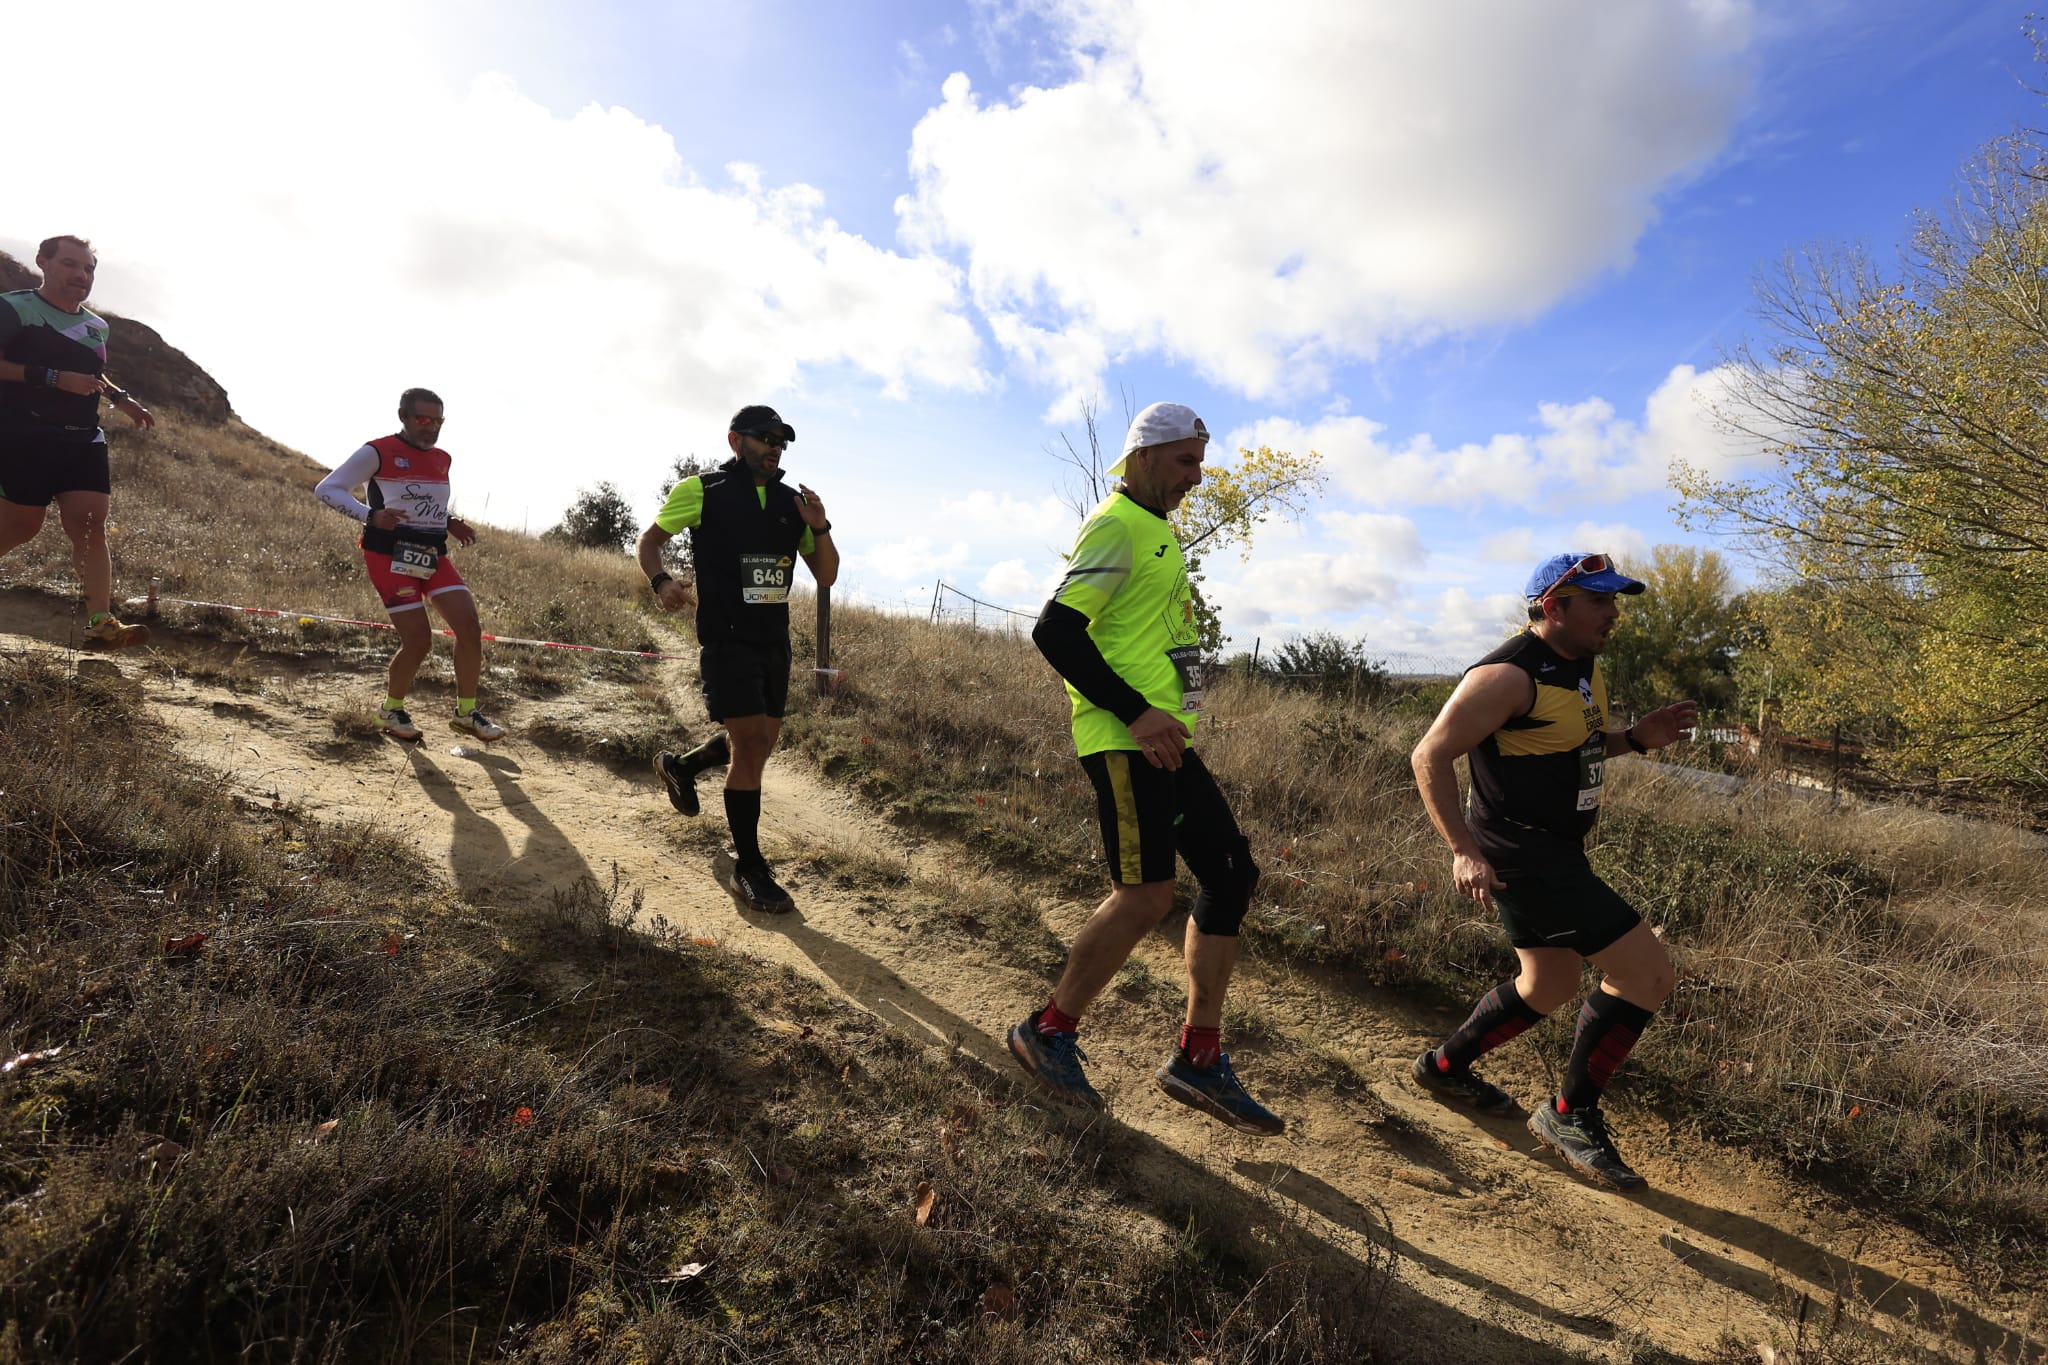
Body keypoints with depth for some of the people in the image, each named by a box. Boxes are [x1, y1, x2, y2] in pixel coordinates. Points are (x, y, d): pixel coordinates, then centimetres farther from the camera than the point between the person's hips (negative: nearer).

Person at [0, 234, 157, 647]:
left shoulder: (96, 326, 17)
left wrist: (122, 398, 19)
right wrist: (53, 378, -22)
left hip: (83, 442, 5)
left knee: (91, 527, -7)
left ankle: (101, 622, -13)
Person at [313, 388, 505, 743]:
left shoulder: (441, 459, 14)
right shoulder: (377, 452, -5)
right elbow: (327, 489, -4)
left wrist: (451, 524, 9)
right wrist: (370, 515, -20)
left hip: (434, 557, 6)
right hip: (391, 557, -6)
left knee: (471, 628, -8)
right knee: (418, 641, -9)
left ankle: (466, 712, 6)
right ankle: (391, 710, 18)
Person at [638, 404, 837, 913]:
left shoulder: (792, 501, 9)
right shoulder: (702, 490, -3)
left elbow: (826, 576, 8)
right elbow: (649, 539, 5)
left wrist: (819, 528, -11)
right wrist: (661, 581, -15)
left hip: (775, 639, 6)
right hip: (726, 638, -6)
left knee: (763, 741, 16)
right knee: (750, 744, -11)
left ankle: (681, 766, 45)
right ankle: (748, 869, 0)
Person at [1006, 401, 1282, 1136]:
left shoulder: (1158, 531, 21)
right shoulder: (1115, 526, -10)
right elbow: (1054, 631, -20)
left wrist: (1165, 716, 18)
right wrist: (1134, 712, -23)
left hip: (1162, 739, 10)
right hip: (1123, 738, -10)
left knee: (1232, 876, 8)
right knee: (1148, 893, -12)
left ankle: (1199, 1058, 16)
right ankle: (1048, 1032, 8)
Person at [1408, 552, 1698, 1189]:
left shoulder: (1585, 668, 9)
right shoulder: (1509, 676, -20)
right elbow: (1430, 757, -22)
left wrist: (1636, 738, 6)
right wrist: (1465, 849, -27)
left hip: (1559, 850, 10)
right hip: (1521, 856, -10)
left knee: (1550, 985, 21)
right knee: (1647, 971, -9)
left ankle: (1445, 1066, 38)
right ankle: (1572, 1116, 7)